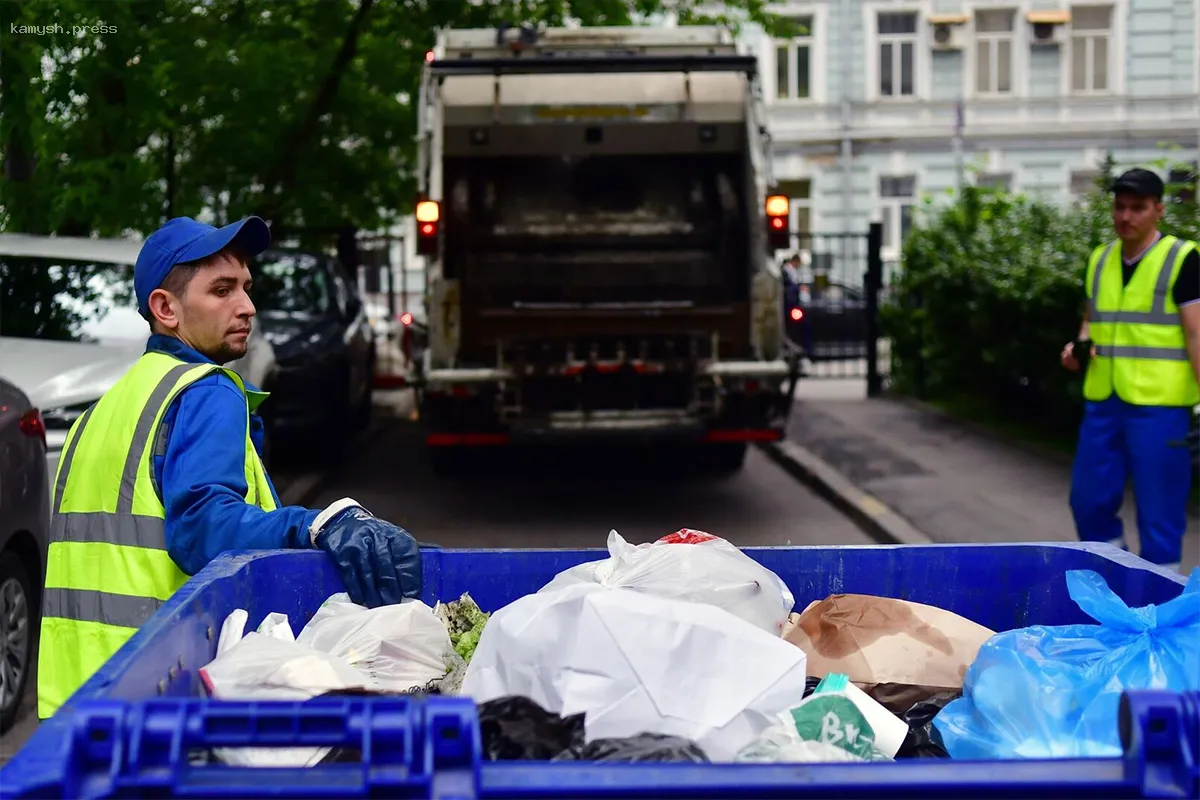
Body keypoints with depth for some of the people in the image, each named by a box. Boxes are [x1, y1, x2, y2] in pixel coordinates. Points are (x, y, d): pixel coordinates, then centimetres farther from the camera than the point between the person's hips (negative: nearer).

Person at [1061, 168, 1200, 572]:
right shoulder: (1100, 259, 12)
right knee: (1088, 500, 10)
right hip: (1103, 401, 6)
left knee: (1158, 511, -1)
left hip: (1157, 404, -6)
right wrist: (1080, 347, 3)